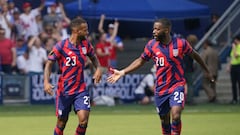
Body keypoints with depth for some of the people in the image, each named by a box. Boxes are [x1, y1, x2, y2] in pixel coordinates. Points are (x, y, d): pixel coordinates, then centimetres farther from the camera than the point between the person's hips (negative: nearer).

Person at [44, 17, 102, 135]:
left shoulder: (86, 44, 1)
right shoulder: (61, 46, -13)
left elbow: (93, 57, 19)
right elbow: (49, 64, -8)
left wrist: (98, 69, -2)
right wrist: (46, 82, -22)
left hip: (81, 89, 3)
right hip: (64, 90, -3)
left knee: (83, 120, -14)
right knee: (61, 123, 7)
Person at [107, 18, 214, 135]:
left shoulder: (181, 43, -11)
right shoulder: (151, 45, -4)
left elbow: (195, 55, 6)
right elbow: (140, 61, 9)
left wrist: (207, 71, 17)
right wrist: (122, 72, 1)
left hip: (177, 85, -3)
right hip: (160, 89, 3)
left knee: (176, 116, -21)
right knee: (165, 120, 10)